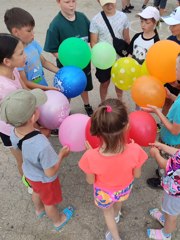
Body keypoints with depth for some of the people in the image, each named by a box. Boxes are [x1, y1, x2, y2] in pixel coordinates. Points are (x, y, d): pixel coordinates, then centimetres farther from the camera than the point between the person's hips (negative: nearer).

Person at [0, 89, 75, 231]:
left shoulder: (14, 133, -26)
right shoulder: (42, 145, -47)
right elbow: (50, 172, -31)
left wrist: (40, 132, -8)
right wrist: (62, 155, -17)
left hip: (29, 173, 6)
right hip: (44, 180, -5)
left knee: (37, 192, 37)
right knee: (50, 202, 26)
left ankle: (39, 210, 69)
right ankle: (58, 221, 58)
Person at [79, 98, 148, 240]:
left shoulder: (91, 157, -41)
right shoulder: (134, 151, -38)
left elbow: (90, 181, -19)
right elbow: (137, 175, -16)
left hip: (104, 193, -2)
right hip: (124, 189, 3)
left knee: (107, 212, 35)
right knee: (118, 201, 41)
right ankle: (116, 216, 75)